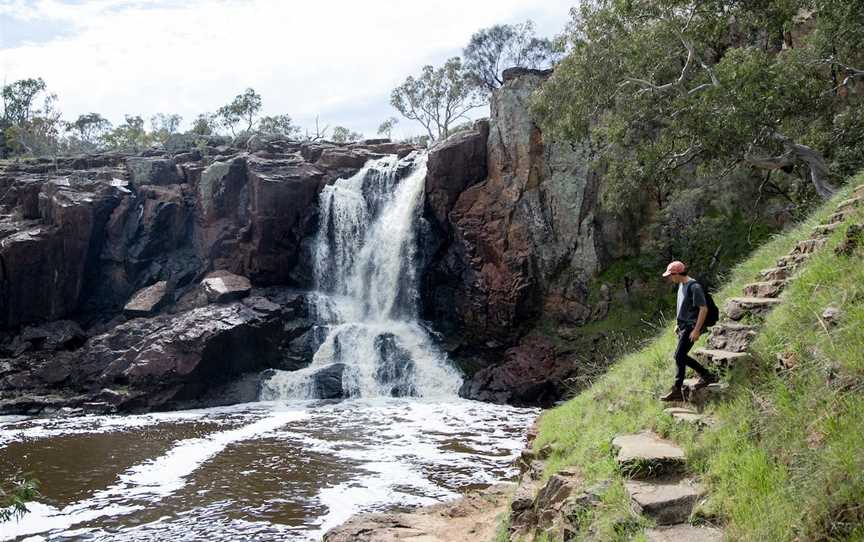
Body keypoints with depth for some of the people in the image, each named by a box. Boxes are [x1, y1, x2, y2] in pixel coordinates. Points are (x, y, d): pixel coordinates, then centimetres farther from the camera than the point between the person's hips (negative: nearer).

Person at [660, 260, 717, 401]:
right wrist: (678, 324, 21)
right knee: (681, 356, 13)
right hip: (683, 326, 10)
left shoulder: (694, 287, -18)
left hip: (692, 327, -10)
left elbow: (703, 309, -19)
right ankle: (706, 375, 27)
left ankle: (677, 391, -5)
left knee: (679, 356, -10)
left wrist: (696, 330, -21)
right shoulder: (681, 285, 10)